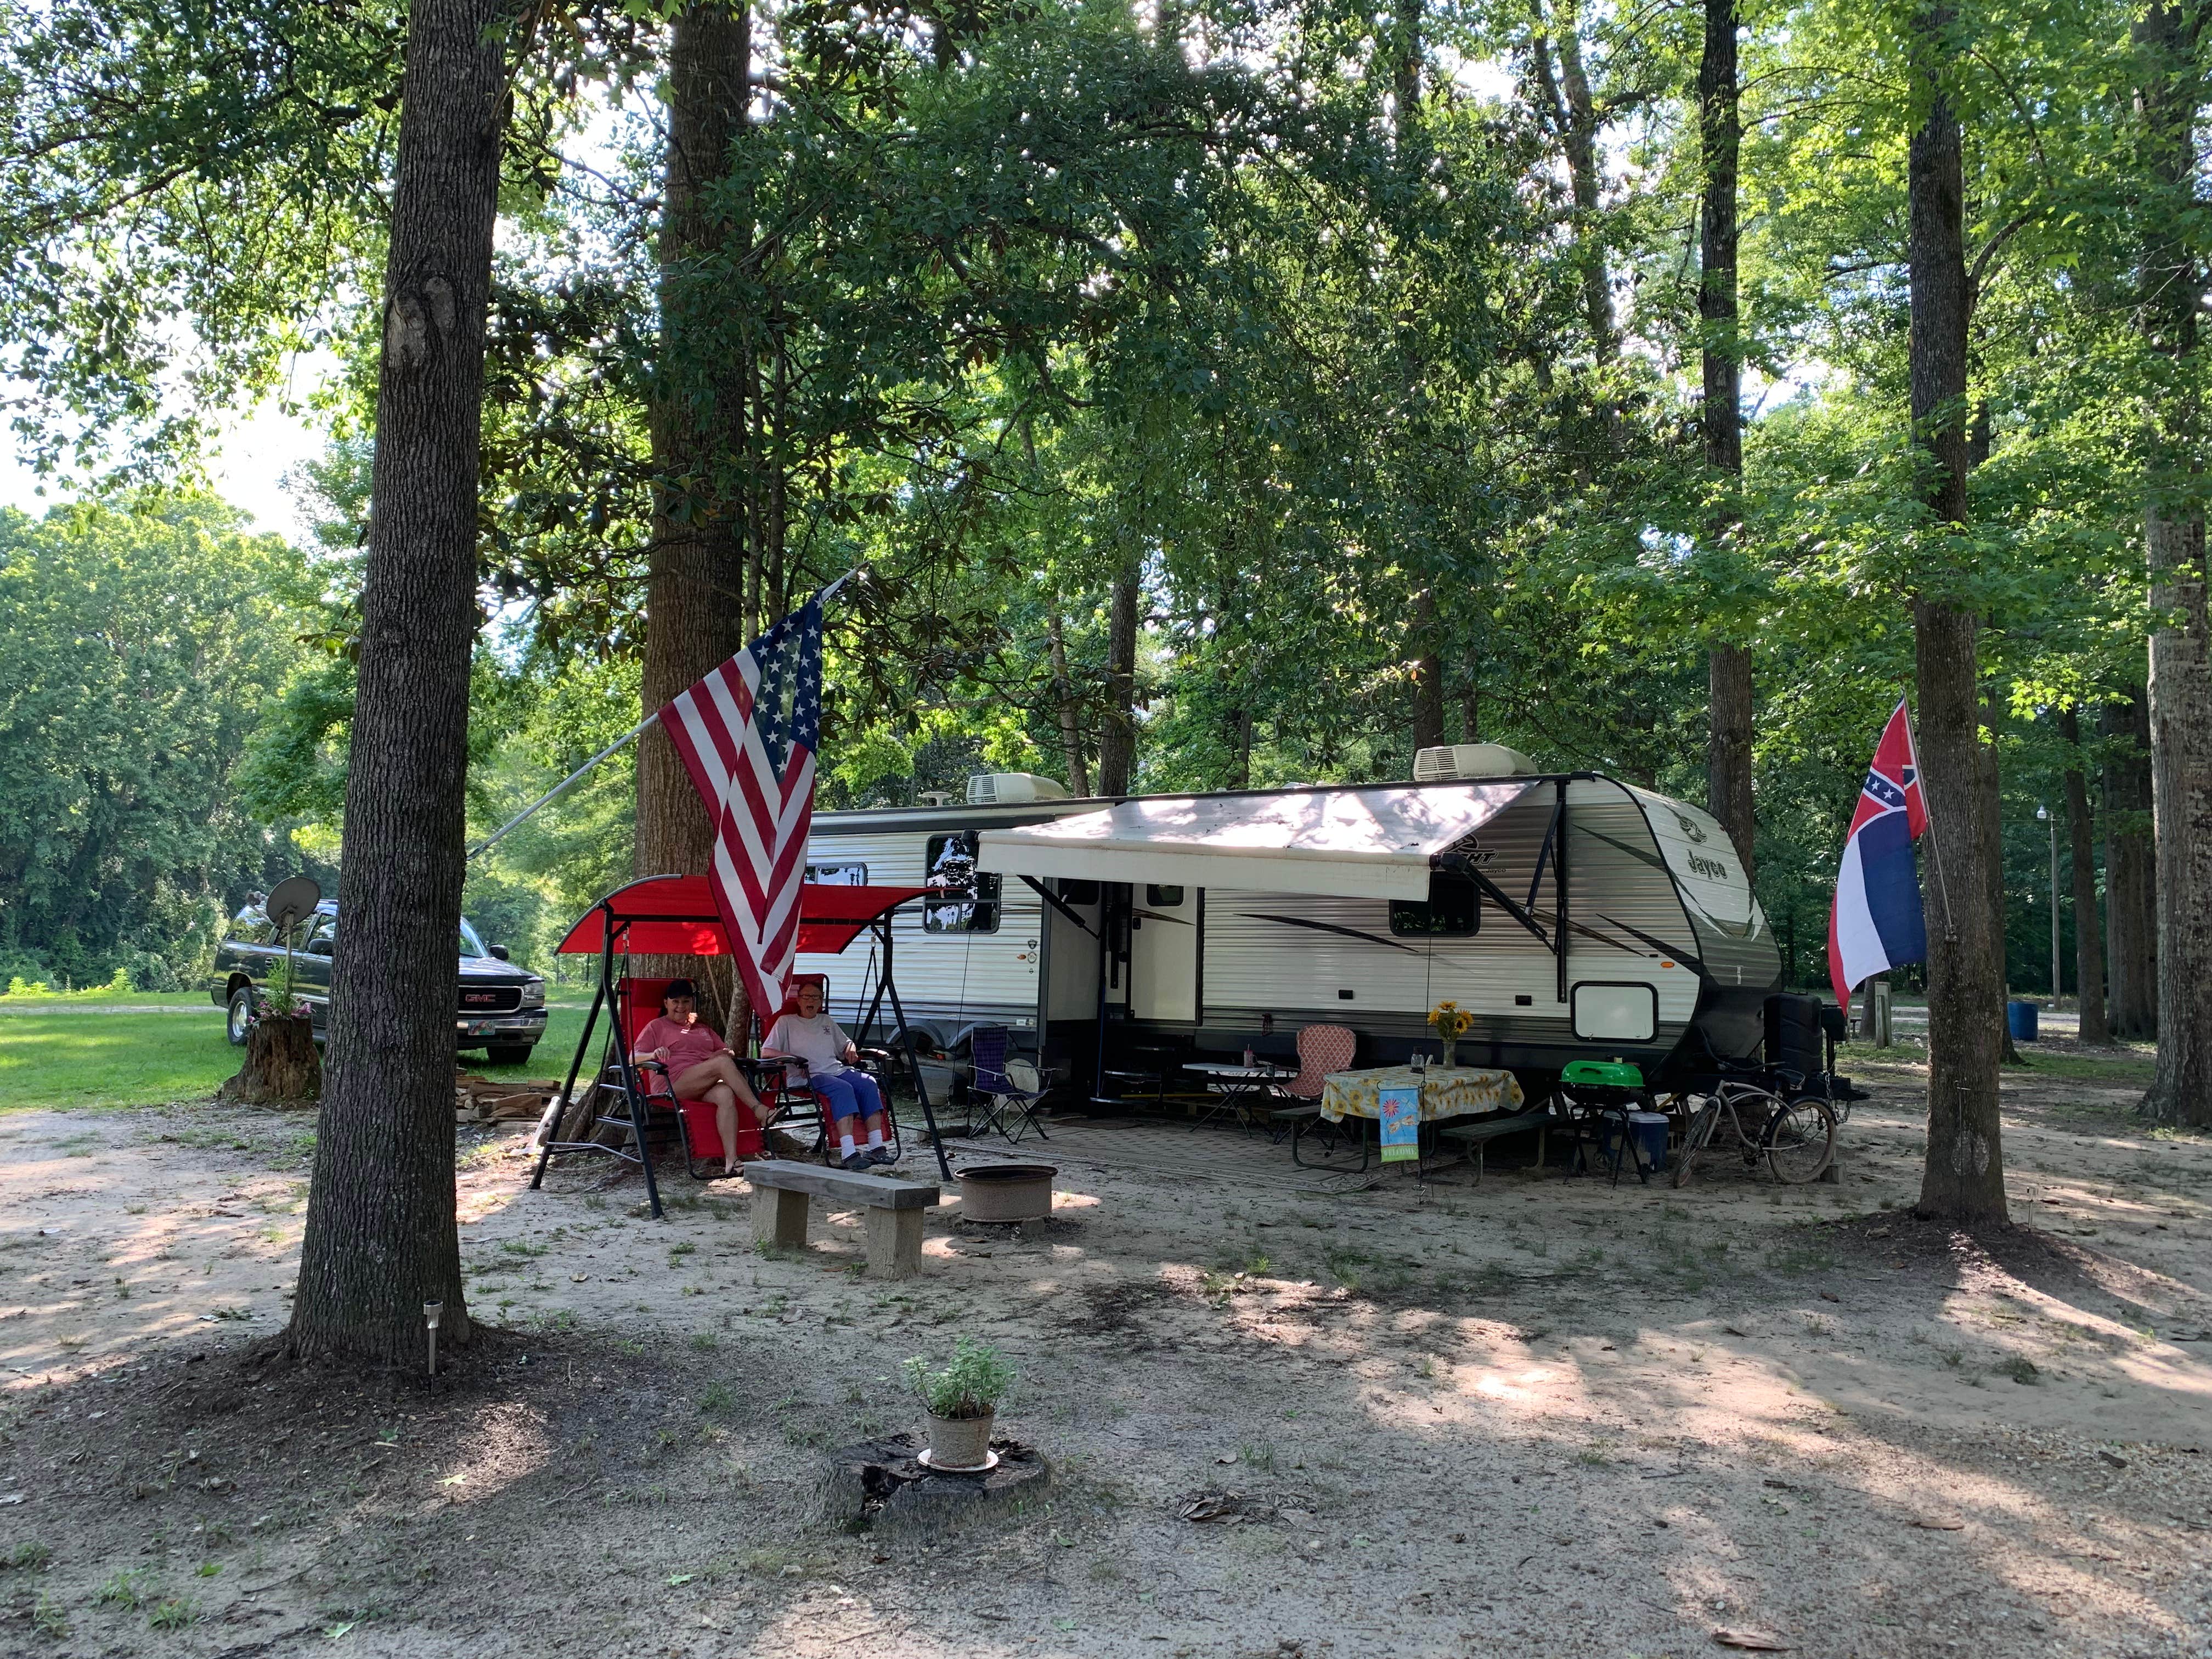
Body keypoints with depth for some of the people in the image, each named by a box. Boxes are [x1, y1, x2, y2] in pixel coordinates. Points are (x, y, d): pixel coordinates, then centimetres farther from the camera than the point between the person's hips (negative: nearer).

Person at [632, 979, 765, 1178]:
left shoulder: (704, 1029, 35)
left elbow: (727, 1051, 31)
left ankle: (731, 1161, -45)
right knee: (722, 1063, -31)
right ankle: (759, 1110, -33)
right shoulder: (656, 1027, 20)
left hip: (706, 1086, 4)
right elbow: (633, 1058, 7)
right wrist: (654, 1054, -15)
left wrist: (726, 1053, 5)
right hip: (673, 1082, -4)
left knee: (726, 1094, -34)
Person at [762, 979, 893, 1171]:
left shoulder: (827, 1021, 29)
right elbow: (765, 1052, 5)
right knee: (843, 1089, -36)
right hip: (810, 1076, -6)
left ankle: (877, 1147, -31)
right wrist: (791, 1057, -12)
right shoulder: (786, 1022, 15)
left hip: (838, 1070, 6)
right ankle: (848, 1153, -47)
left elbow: (845, 1044, 39)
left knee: (868, 1083, -25)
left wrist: (851, 1047, 13)